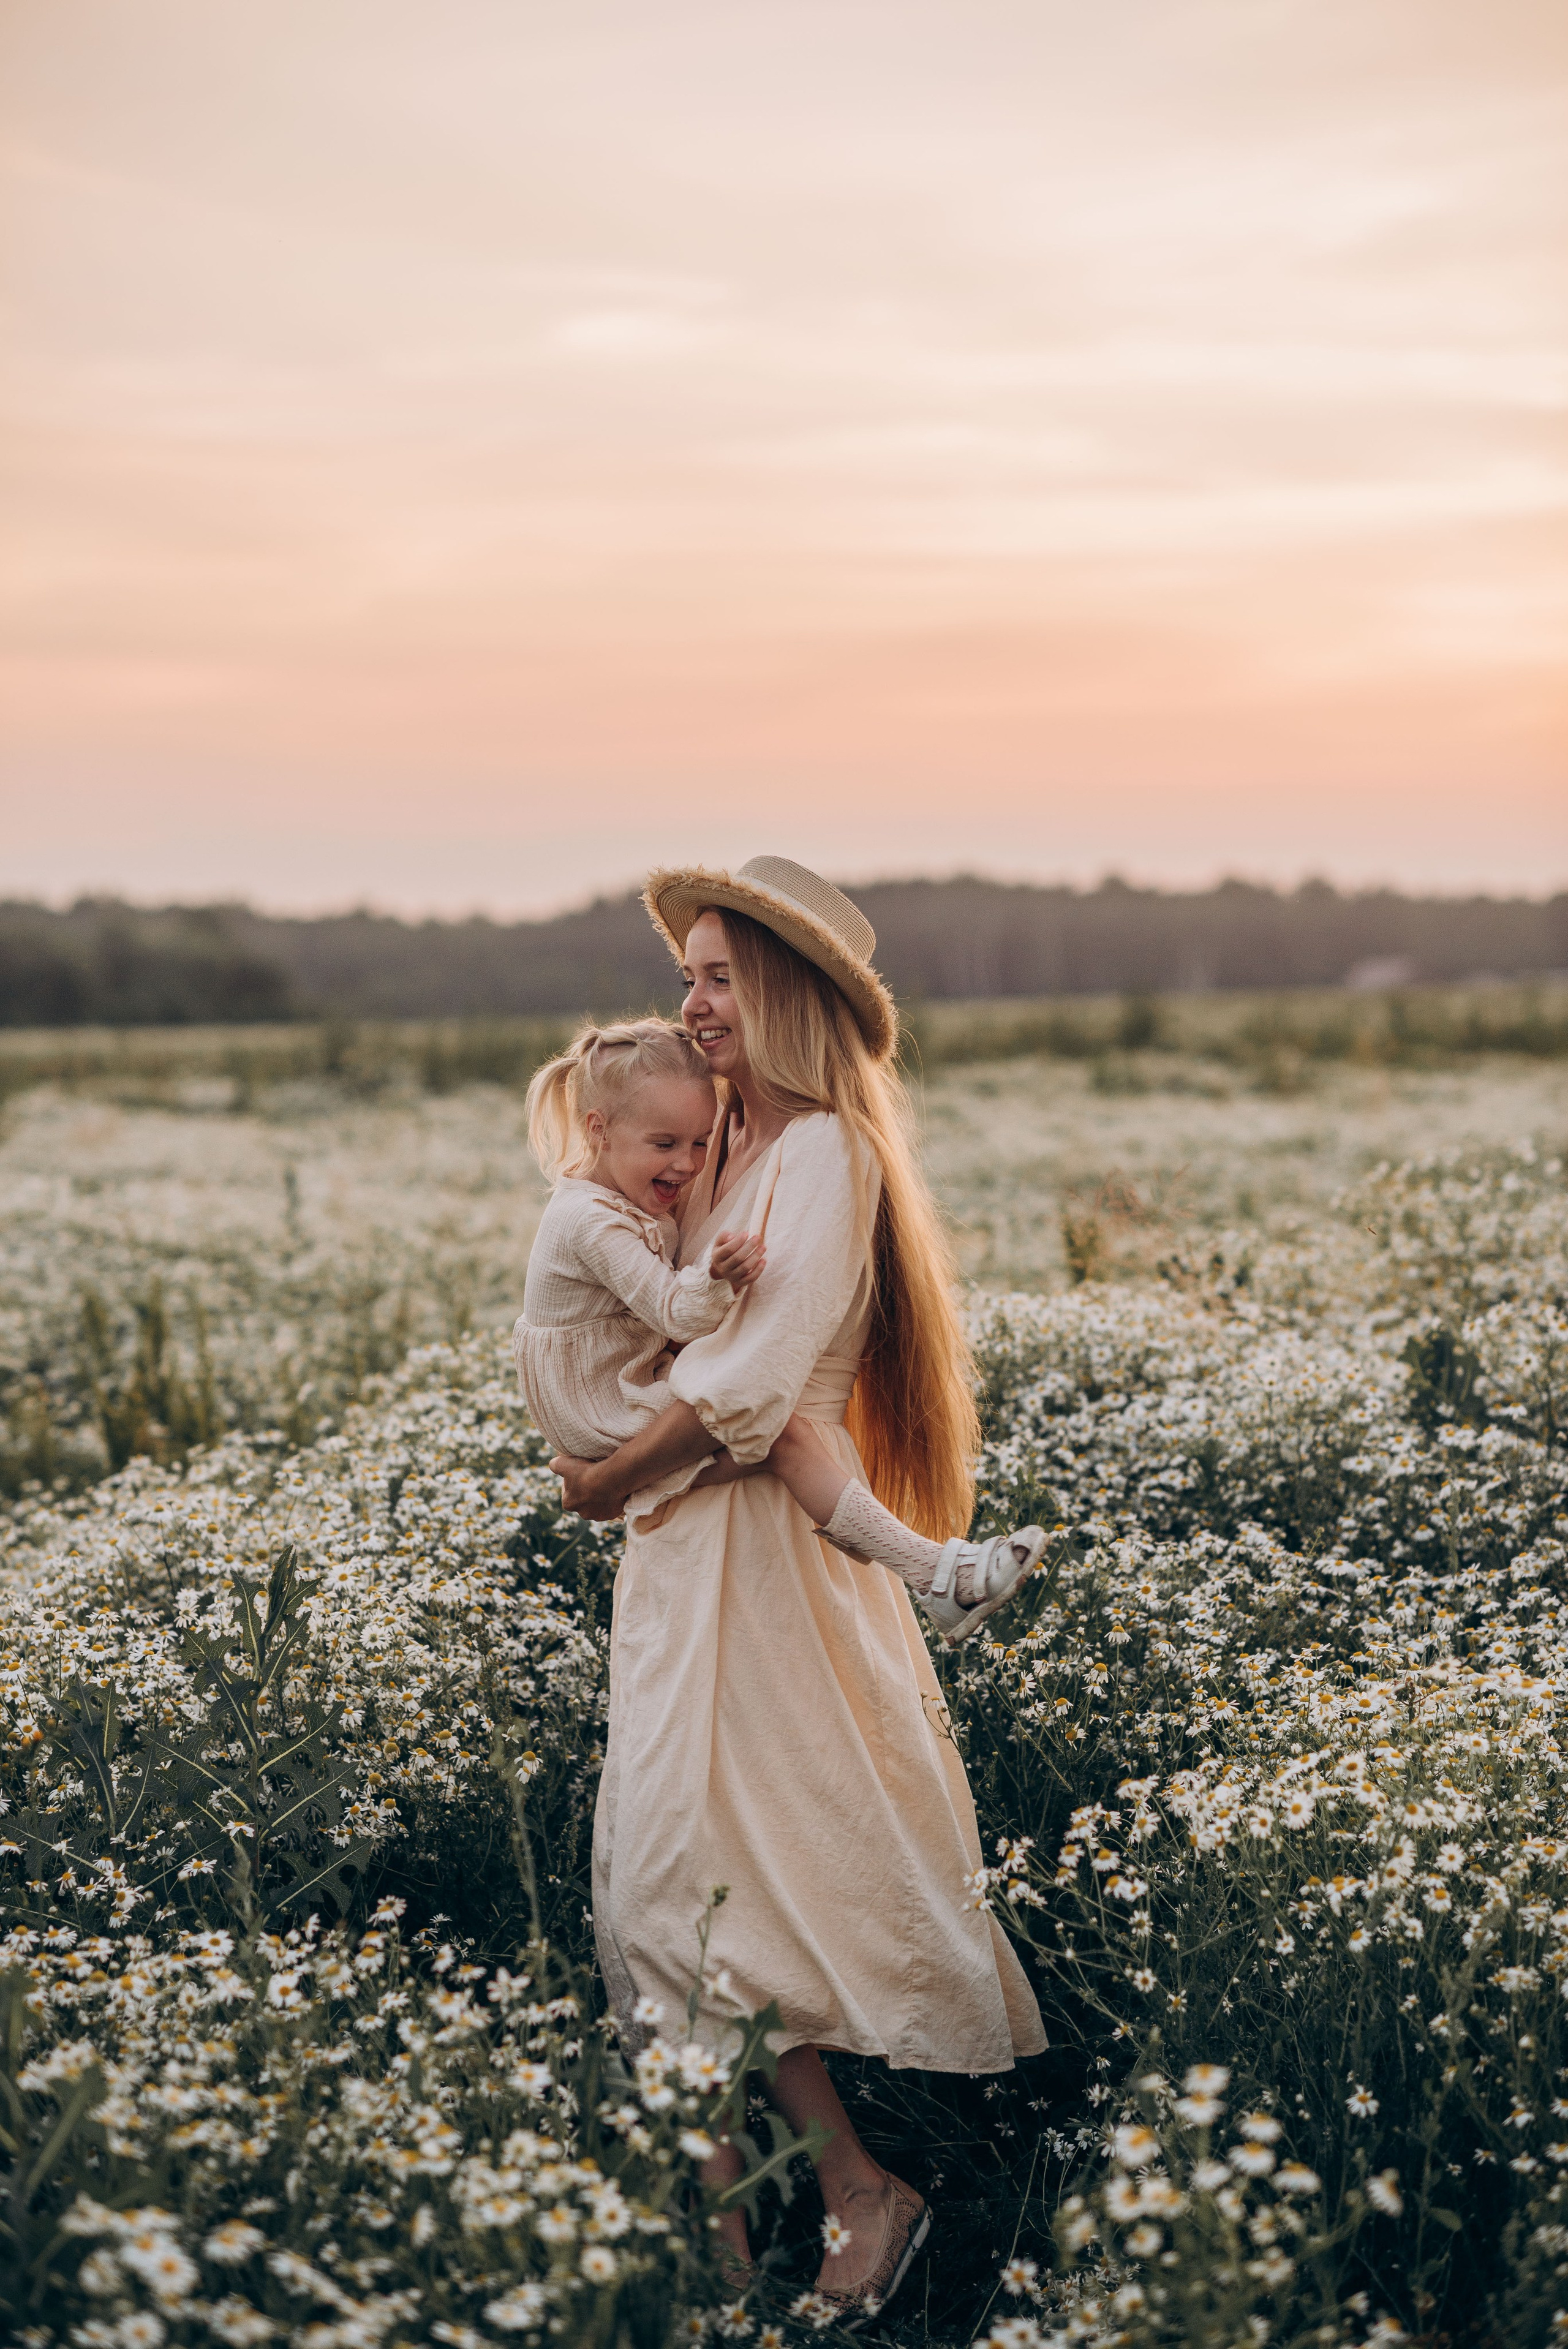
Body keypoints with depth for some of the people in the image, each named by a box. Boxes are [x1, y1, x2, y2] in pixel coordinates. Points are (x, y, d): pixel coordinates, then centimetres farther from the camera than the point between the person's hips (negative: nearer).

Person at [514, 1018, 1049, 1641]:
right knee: (786, 1436, -21)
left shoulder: (624, 1205, 11)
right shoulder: (594, 1224, -23)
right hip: (612, 1428, -11)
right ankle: (934, 1576, -25)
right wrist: (715, 1276, -50)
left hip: (633, 1398, 11)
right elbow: (675, 1314, -31)